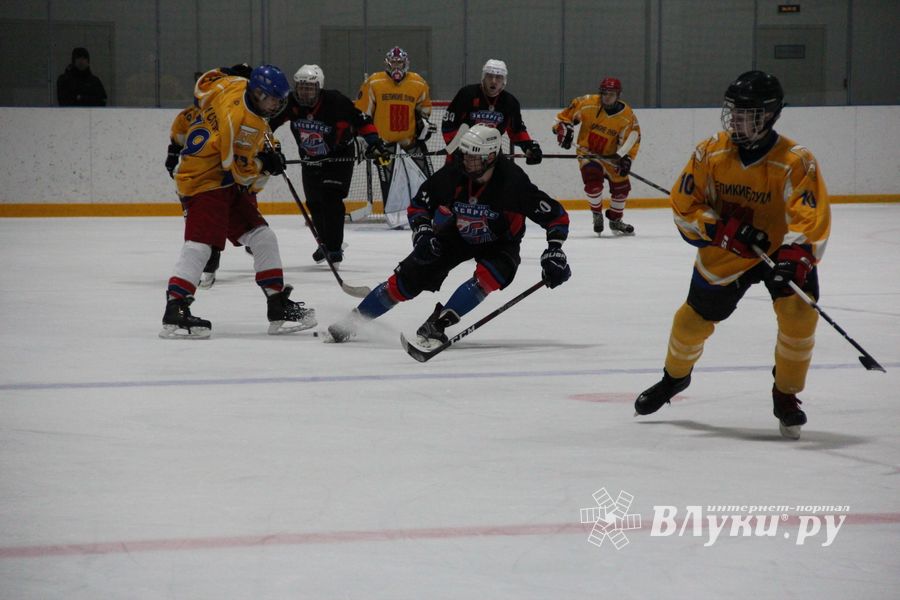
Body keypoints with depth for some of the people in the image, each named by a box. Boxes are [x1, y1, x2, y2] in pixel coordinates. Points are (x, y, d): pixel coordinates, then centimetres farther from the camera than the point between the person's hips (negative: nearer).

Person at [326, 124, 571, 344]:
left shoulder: (513, 182, -32)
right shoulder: (451, 175, -24)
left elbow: (557, 215, -26)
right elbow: (418, 205, -7)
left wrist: (554, 252, -36)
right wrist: (422, 232, -24)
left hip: (499, 242, -2)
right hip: (456, 234, 2)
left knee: (489, 276, -34)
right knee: (407, 279, -6)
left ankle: (438, 323, -27)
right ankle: (352, 321, 7)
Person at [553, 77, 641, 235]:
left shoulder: (628, 116, -13)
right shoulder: (588, 104, -18)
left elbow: (631, 139, -10)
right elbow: (567, 114, -5)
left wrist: (626, 158, -21)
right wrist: (564, 127, -16)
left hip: (611, 155, 3)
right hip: (588, 152, -3)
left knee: (621, 186, 5)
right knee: (593, 181, -24)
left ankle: (615, 221, 28)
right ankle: (597, 214, 3)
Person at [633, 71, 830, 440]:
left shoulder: (796, 162, -25)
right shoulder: (711, 153, -15)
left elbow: (812, 217, -34)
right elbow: (684, 206, -9)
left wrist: (797, 252, -53)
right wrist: (720, 228, -26)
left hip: (780, 250, -3)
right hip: (725, 253, 3)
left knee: (799, 312, -23)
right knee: (695, 318, 8)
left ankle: (786, 396, -3)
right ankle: (675, 375, 41)